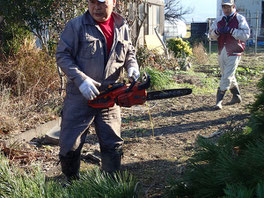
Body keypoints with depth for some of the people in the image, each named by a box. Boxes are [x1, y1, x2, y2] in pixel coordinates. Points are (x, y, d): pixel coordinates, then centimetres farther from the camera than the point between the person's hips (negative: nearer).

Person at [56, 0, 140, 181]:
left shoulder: (122, 27, 6)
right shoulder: (76, 25, -7)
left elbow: (130, 52, 20)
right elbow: (62, 55, -9)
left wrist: (132, 66, -2)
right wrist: (81, 80, -20)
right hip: (80, 96, -3)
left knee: (113, 145, 10)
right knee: (70, 146, 4)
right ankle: (71, 182, 26)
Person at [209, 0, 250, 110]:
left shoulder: (240, 19, -4)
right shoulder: (219, 20, 12)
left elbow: (246, 35, -14)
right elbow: (211, 35, 9)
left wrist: (231, 31, -24)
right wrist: (216, 32, -13)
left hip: (234, 52, -6)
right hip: (221, 52, 6)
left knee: (227, 76, -10)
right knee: (228, 76, 16)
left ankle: (219, 100, -7)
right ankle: (236, 96, 32)